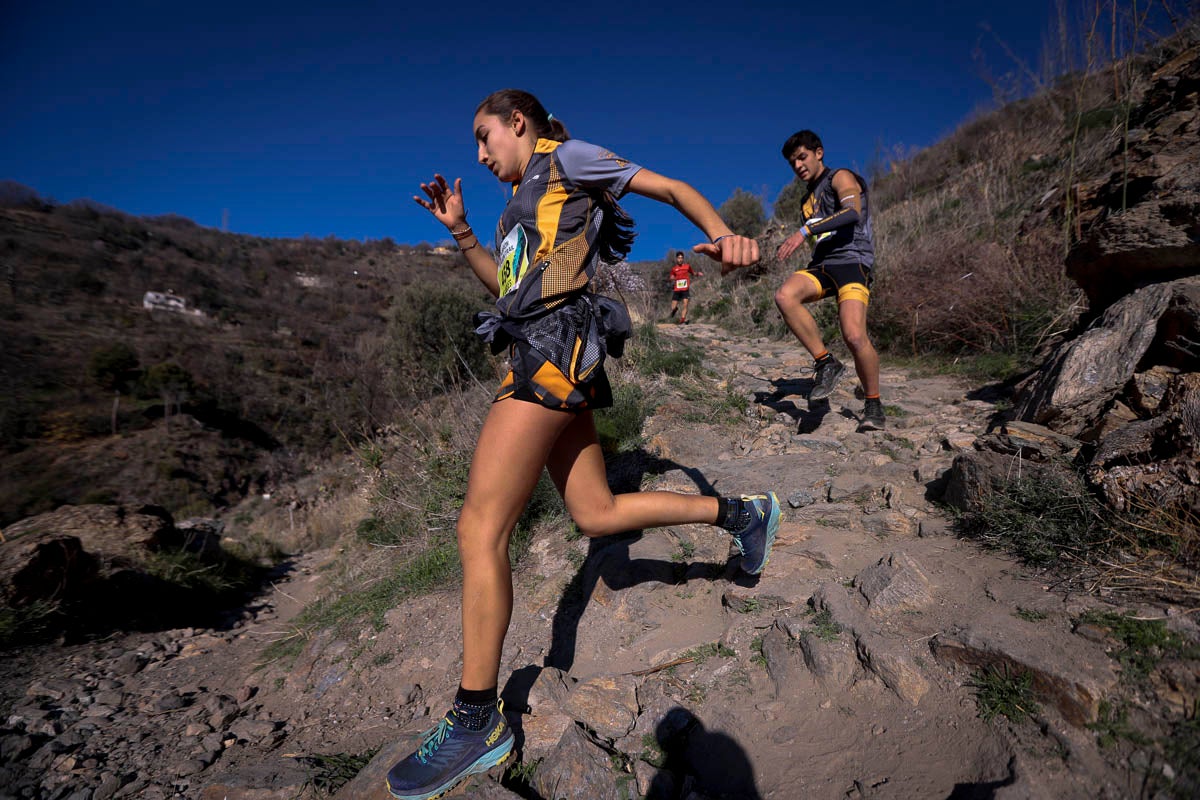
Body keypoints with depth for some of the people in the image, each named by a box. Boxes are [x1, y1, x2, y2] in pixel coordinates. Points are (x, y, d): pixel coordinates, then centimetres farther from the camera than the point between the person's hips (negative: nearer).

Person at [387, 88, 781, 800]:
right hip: (547, 358, 10)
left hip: (554, 349, -10)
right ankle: (741, 512, 22)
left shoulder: (566, 159, 8)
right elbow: (507, 285, 33)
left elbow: (673, 188, 4)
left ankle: (478, 720, 0)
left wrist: (726, 234, -15)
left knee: (480, 528, -12)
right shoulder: (525, 201, 31)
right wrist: (460, 231, 23)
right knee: (597, 515, 11)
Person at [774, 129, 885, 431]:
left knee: (855, 337, -25)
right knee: (785, 296, -29)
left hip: (852, 261, -6)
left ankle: (873, 403, -1)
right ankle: (825, 363, -18)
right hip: (821, 265, 6)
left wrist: (804, 231, -28)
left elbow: (853, 212, -19)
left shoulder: (841, 178, 3)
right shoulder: (808, 199, 26)